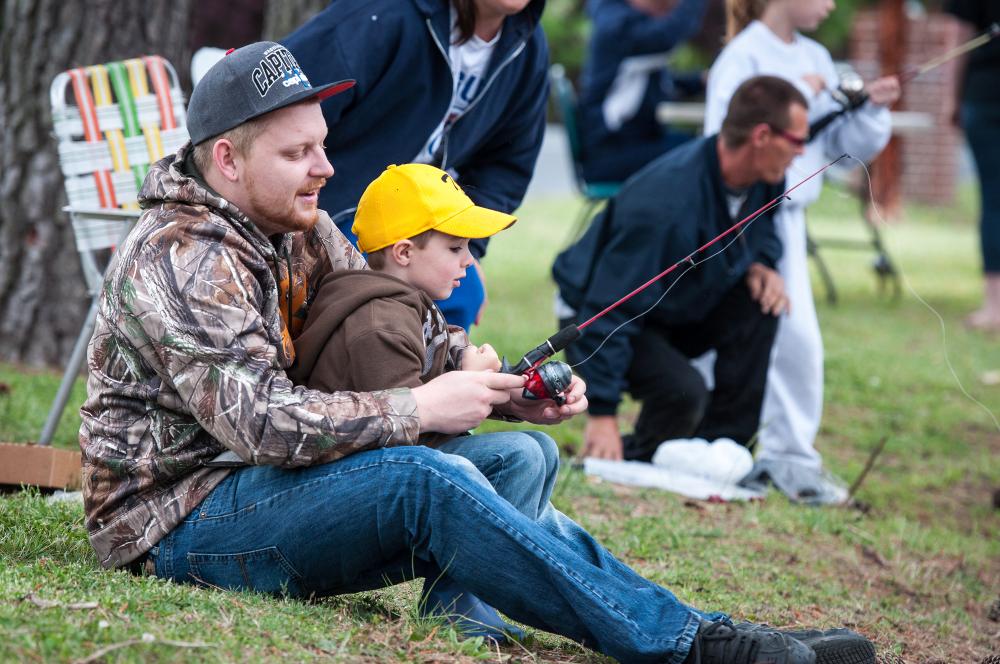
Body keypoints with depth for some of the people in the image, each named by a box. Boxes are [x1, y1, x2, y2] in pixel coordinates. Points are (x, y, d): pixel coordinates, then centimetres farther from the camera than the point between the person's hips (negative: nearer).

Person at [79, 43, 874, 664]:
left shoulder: (301, 232, 11)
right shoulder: (183, 259, -19)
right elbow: (259, 419, -29)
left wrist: (512, 391, -7)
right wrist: (419, 409, -25)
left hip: (258, 484, 9)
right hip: (175, 521, -9)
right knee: (420, 479, -30)